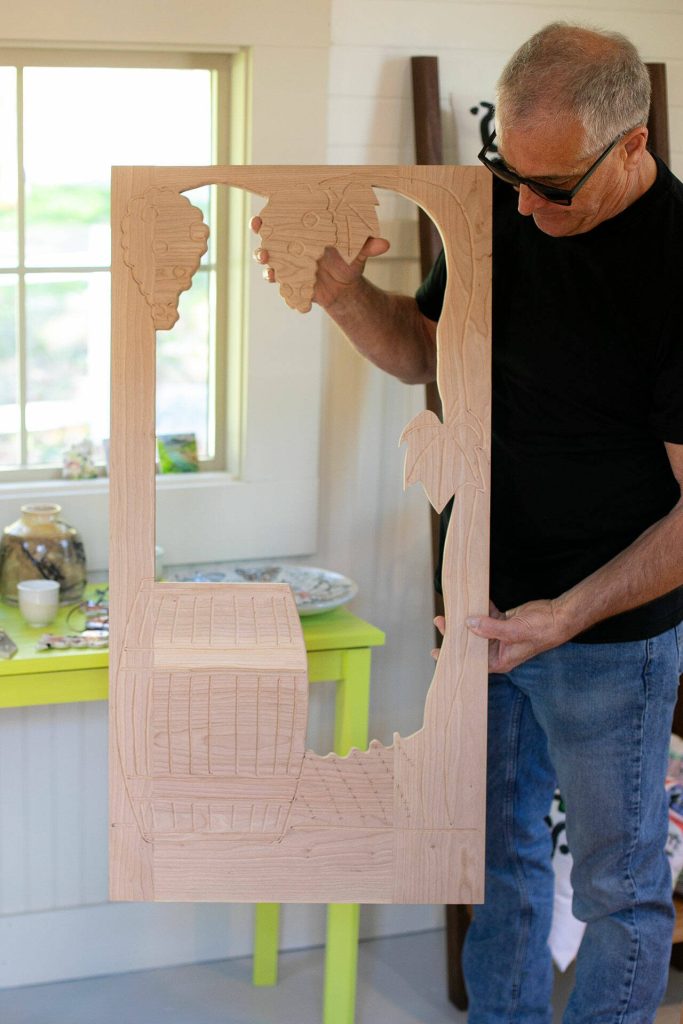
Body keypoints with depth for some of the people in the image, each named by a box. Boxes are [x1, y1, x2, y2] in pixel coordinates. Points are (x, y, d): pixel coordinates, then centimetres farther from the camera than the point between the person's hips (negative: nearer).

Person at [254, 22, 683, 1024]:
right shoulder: (501, 209, -2)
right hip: (489, 605, 6)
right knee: (500, 851, 20)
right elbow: (422, 350, 12)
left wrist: (566, 616, -24)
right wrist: (343, 292, -8)